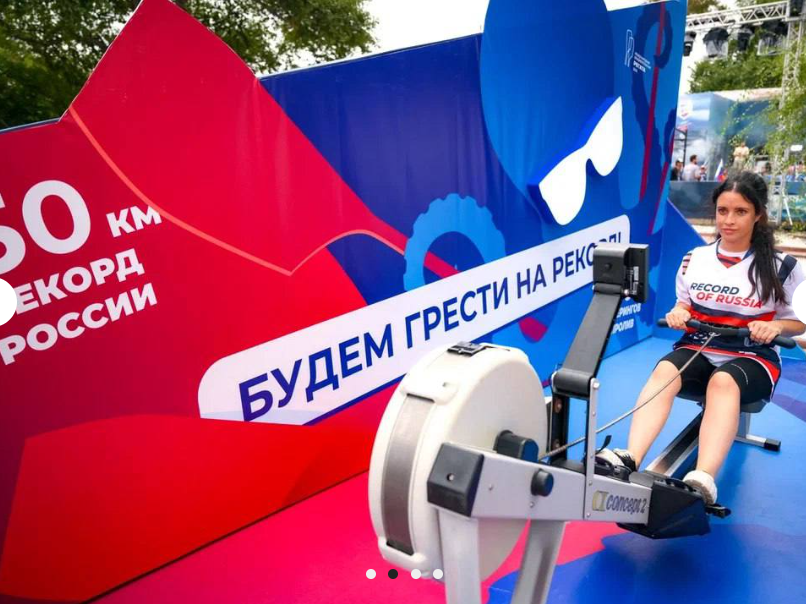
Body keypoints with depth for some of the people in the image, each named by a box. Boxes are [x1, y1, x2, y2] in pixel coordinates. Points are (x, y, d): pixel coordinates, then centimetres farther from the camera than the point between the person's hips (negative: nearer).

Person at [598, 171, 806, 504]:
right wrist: (677, 312, -6)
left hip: (752, 358, -2)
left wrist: (776, 326, -17)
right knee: (664, 370, -33)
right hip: (698, 348, 2)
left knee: (723, 382, -39)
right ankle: (629, 460, -51)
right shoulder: (695, 258, 7)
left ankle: (705, 480, -57)